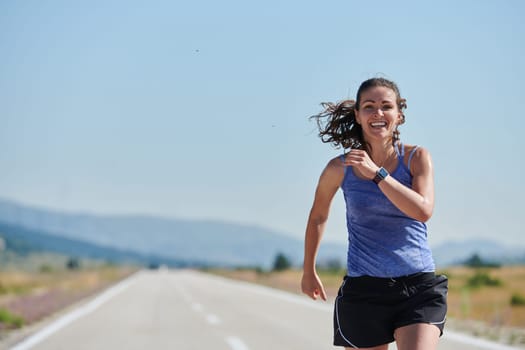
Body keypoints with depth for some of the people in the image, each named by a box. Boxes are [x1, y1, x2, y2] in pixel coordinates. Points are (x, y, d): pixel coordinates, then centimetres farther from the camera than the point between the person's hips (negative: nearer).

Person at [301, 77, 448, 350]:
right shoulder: (340, 169, 1)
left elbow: (423, 211, -16)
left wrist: (376, 173, -17)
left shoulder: (417, 158, 0)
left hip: (419, 287, -1)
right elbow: (317, 217, 19)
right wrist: (308, 271, 28)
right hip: (363, 289, 1)